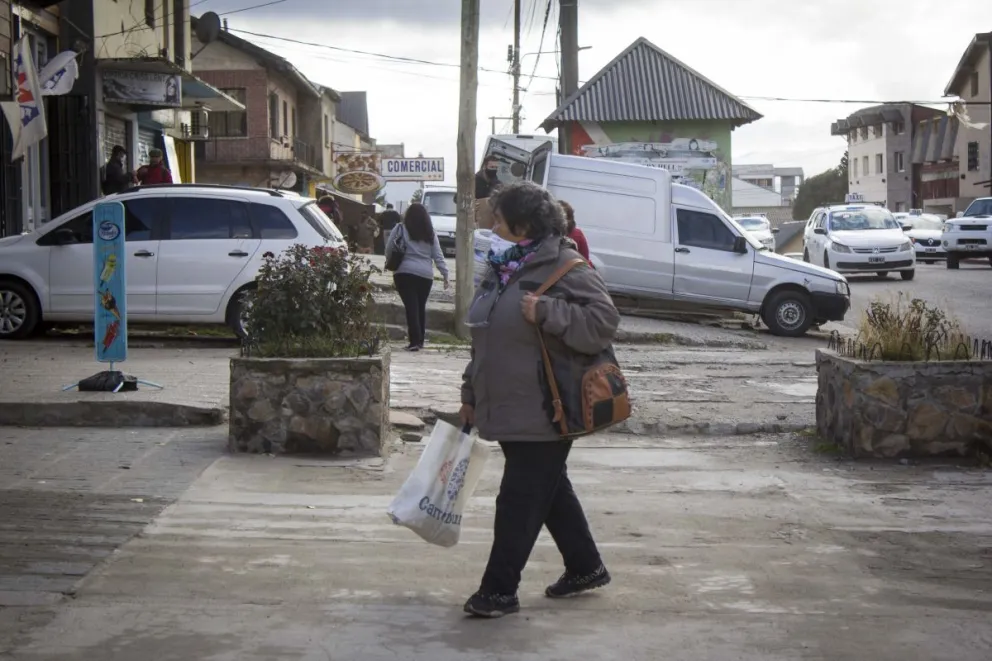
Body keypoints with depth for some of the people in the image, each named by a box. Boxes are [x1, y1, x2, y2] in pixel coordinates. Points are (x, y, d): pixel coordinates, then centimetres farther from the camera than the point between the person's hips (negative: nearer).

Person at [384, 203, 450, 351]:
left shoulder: (400, 229, 0)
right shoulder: (430, 234, 8)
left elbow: (389, 249, 0)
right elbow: (438, 256, 7)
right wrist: (445, 273, 10)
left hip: (405, 273, -3)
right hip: (426, 275, 3)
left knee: (411, 307, -5)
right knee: (421, 307, 14)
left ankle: (415, 341, -13)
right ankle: (420, 340, 20)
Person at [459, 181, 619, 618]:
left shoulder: (566, 268, -13)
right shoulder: (504, 268, 13)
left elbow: (603, 322, -21)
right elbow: (484, 340, 20)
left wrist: (546, 312, -27)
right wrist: (472, 395, 21)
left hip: (543, 414, -9)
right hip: (507, 409, 9)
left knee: (520, 500, -3)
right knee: (550, 491, 18)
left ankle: (499, 590, 5)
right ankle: (586, 567, 33)